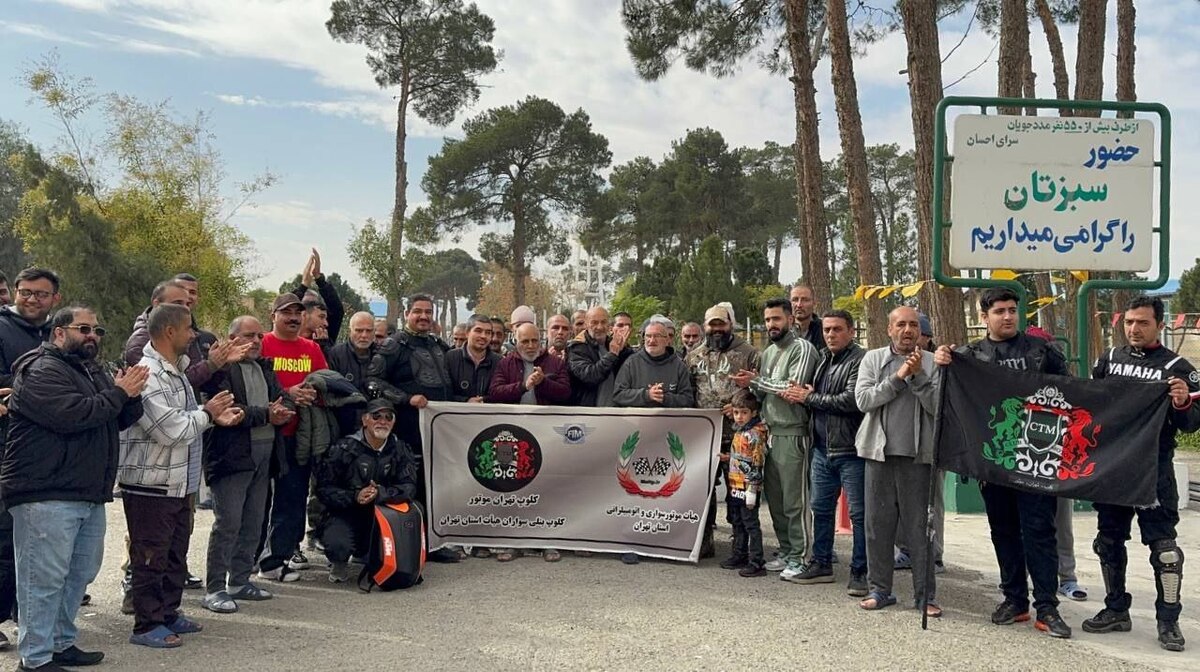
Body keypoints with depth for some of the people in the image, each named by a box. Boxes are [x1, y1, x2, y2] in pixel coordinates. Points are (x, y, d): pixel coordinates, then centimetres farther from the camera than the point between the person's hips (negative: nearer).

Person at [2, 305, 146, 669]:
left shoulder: (95, 372, 19)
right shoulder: (41, 371, -9)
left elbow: (121, 419, 15)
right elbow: (71, 414, -23)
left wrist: (130, 395, -6)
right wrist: (118, 393, -12)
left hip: (90, 494, 9)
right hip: (46, 494, -9)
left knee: (80, 573, 14)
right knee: (45, 577, -6)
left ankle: (62, 642, 26)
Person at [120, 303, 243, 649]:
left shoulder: (176, 371, 12)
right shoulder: (148, 375, -21)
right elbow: (172, 431, -24)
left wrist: (215, 417, 1)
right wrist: (207, 413, -9)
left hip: (179, 483, 10)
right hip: (151, 486, -10)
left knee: (176, 555, 18)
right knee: (150, 558, 2)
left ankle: (168, 613, 31)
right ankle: (147, 625, 12)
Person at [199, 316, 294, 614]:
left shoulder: (265, 368, 18)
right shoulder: (221, 368, -8)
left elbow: (284, 400, 12)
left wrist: (282, 412, -11)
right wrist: (265, 415, -18)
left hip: (263, 455, 8)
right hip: (232, 455, -8)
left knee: (253, 523, 13)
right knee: (228, 523, -7)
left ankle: (240, 581, 24)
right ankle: (214, 589, 1)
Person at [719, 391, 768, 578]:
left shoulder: (755, 434, -15)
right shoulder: (738, 431, 12)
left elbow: (756, 464, -18)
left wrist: (751, 491, -20)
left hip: (747, 488, -9)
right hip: (735, 486, 9)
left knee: (751, 525, -5)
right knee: (737, 523, 18)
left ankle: (756, 563, -1)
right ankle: (739, 556, 29)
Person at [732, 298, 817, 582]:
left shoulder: (802, 348, -8)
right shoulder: (768, 353, 18)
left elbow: (794, 387, -19)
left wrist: (757, 381, -10)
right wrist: (752, 385, -2)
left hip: (793, 434, -8)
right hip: (771, 432, 8)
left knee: (795, 502, -4)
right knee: (774, 499, 13)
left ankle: (799, 558, 4)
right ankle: (786, 552, 24)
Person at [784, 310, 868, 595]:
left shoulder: (860, 360, -11)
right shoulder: (822, 360, 15)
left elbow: (851, 400, -21)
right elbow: (808, 394, 18)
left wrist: (810, 397, -10)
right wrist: (799, 394, -7)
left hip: (851, 452, -8)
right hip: (822, 449, 8)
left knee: (858, 513, 0)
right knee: (821, 508, 16)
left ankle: (859, 572, 9)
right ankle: (822, 564, 28)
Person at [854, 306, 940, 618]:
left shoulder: (931, 362, 4)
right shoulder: (873, 359, 7)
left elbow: (939, 405, -6)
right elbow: (863, 399, -5)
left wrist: (918, 376, -15)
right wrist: (898, 377, -10)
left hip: (918, 455, -1)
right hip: (879, 452, 2)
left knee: (921, 527, 3)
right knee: (878, 525, 7)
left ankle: (925, 594, 11)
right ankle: (879, 589, 18)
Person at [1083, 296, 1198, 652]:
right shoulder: (1109, 359, 9)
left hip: (1154, 472, -4)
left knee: (1162, 544, -4)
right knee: (1109, 540, 12)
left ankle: (1168, 621, 5)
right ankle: (1116, 610, 25)